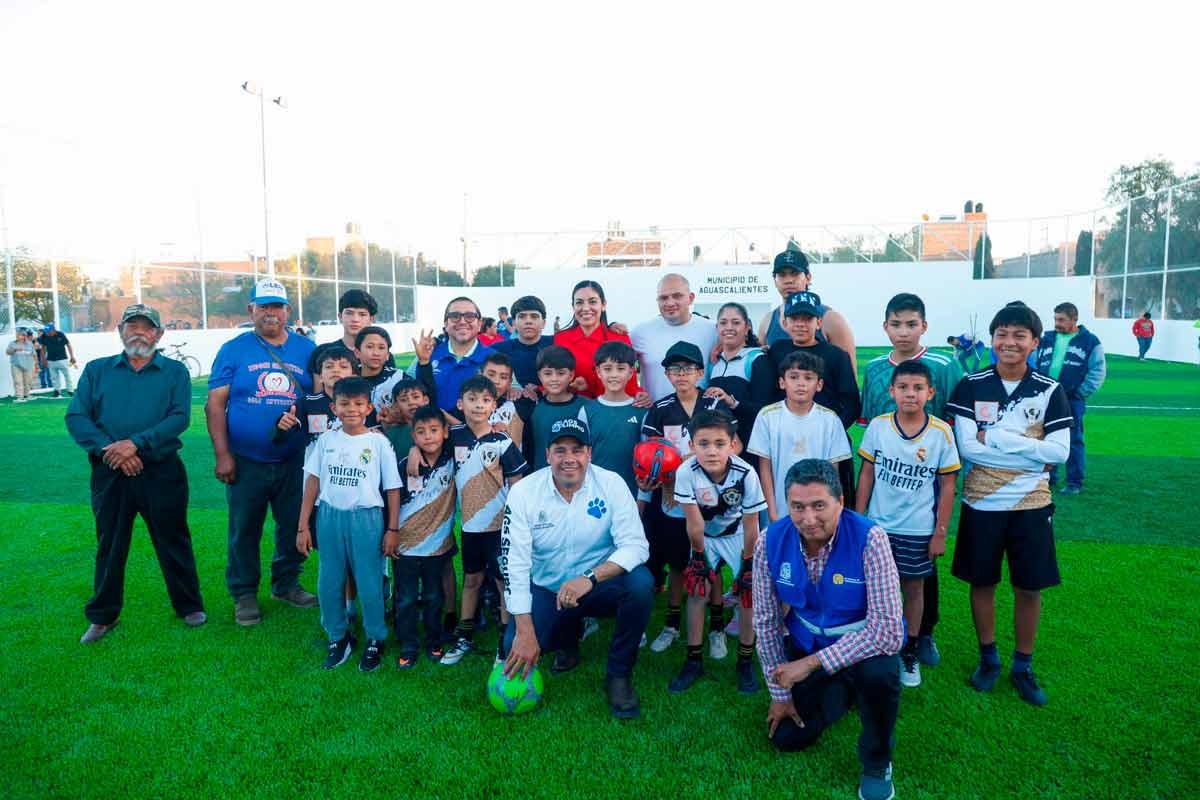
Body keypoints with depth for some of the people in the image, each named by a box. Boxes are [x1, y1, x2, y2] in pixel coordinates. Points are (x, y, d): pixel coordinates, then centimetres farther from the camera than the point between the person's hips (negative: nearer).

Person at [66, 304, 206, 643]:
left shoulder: (175, 371, 4)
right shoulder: (96, 370, 10)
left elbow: (180, 417, -9)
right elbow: (76, 417, 1)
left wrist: (136, 443, -19)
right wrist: (109, 449, -14)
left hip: (161, 471, -2)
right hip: (110, 473, 2)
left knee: (173, 541, 7)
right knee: (109, 544, 12)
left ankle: (190, 607, 21)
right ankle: (103, 616, 26)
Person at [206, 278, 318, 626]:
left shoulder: (307, 349, 5)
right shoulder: (234, 350, 0)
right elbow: (215, 403, -2)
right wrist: (222, 454, -10)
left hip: (294, 460, 2)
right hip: (246, 462, -2)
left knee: (294, 526, 12)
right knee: (244, 530, 8)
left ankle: (286, 584, 32)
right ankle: (244, 594, 25)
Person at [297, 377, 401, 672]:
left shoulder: (379, 442, -6)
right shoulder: (326, 440, 2)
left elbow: (392, 488, -3)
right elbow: (313, 482, 5)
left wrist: (392, 530, -5)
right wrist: (302, 526, 3)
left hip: (366, 518, -3)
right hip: (330, 516, 3)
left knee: (369, 584, 4)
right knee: (329, 583, 11)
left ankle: (375, 640, 23)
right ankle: (338, 637, 31)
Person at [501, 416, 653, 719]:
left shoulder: (611, 484, -13)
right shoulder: (524, 492, -12)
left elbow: (636, 546, -20)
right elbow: (514, 563, -16)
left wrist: (589, 578, -37)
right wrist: (525, 631, -23)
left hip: (602, 586, -1)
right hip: (547, 590, 1)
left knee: (641, 583, -30)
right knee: (515, 648, -20)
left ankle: (619, 674, -6)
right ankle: (566, 635, 17)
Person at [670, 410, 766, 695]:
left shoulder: (746, 474, -32)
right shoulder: (686, 472, -31)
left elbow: (750, 526, -19)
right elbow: (694, 523, -20)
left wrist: (748, 562, -11)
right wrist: (698, 556, -10)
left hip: (738, 535, 0)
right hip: (706, 537, 1)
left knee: (748, 590, -7)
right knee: (697, 590, -6)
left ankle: (745, 661, 12)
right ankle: (694, 661, 10)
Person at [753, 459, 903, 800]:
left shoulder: (868, 539, -30)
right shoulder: (770, 542, -20)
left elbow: (888, 632, -32)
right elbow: (766, 620, -7)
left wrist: (813, 663, -30)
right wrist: (780, 691, -1)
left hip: (864, 644, -3)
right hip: (806, 644, 4)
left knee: (879, 670, -36)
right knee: (787, 737, 5)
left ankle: (877, 763, -4)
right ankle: (841, 692, 35)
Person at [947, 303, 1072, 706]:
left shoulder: (1050, 391, -2)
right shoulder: (971, 385, -5)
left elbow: (1060, 451, -10)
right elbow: (966, 447, -14)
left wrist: (996, 436, -18)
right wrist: (1032, 454, -14)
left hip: (1031, 505, 1)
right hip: (981, 503, 0)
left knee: (1029, 587, 9)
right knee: (982, 582, 11)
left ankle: (1023, 666, 28)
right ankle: (988, 657, 31)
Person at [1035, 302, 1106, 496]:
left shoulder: (1090, 341, 1)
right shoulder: (1046, 339, 12)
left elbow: (1098, 371, 0)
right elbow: (1035, 365, 14)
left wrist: (1082, 393, -8)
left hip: (1072, 400, -4)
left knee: (1074, 441, 1)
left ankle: (1075, 483, 10)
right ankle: (1048, 478, 21)